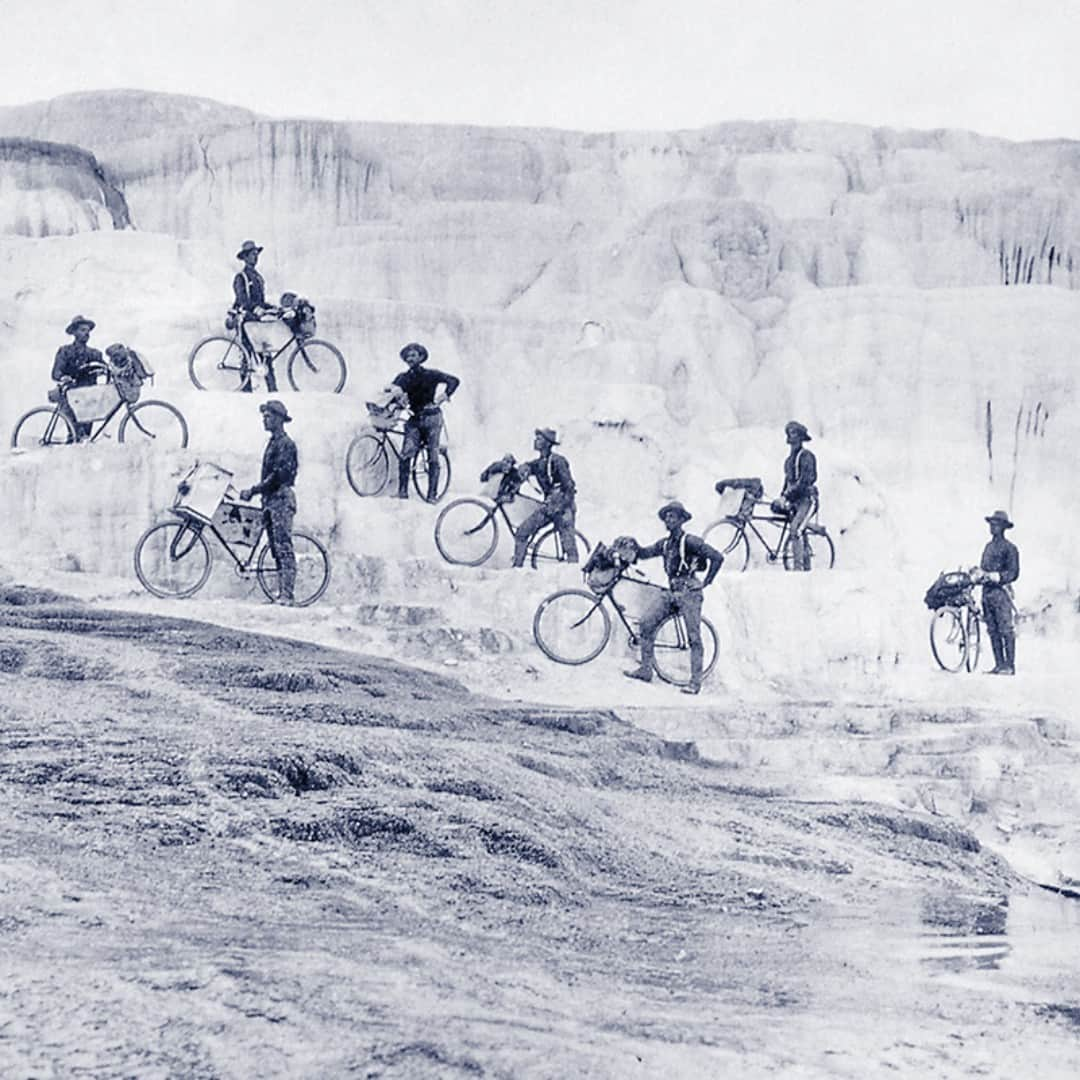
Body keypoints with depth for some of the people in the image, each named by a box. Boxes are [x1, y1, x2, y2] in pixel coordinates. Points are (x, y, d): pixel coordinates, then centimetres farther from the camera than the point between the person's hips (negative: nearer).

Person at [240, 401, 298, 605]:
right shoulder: (273, 443, 19)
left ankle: (288, 594, -15)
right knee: (276, 548, 8)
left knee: (283, 547, -12)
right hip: (271, 499, 10)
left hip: (282, 498, -10)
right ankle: (283, 592, 9)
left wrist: (253, 491, -17)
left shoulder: (285, 443, -10)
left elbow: (278, 475, -19)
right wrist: (254, 491, 16)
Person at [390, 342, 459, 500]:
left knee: (433, 457, -4)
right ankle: (402, 490, -9)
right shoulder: (403, 378, 8)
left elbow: (454, 380, -8)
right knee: (405, 455, -13)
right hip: (414, 419, 3)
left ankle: (432, 493, -1)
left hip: (431, 417, -3)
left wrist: (445, 395, -21)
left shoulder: (430, 374, -1)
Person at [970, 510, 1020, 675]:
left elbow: (1013, 573, -8)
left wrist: (995, 577, -19)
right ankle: (999, 664, 9)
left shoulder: (1009, 547, -2)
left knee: (1006, 630, -8)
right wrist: (977, 576, -1)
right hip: (987, 591, 7)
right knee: (993, 631, 6)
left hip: (1001, 591, -7)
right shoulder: (988, 546, 19)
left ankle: (1010, 666, -8)